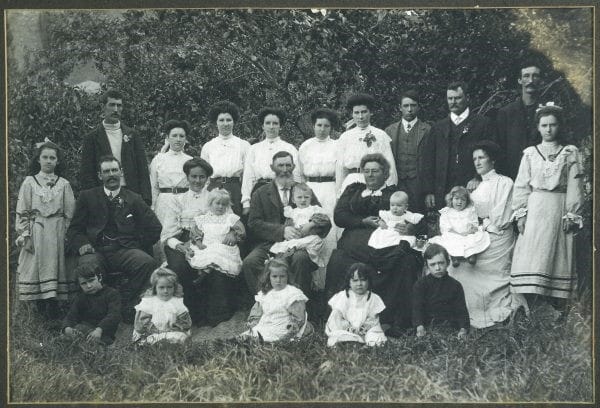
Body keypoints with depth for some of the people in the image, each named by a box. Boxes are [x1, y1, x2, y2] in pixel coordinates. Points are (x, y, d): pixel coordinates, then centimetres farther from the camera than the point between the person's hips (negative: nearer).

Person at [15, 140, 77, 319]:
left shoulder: (64, 184, 7)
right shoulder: (29, 182, 5)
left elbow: (70, 213, 5)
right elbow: (22, 212, 2)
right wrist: (24, 235, -6)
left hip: (57, 234, 1)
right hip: (36, 233, -1)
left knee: (56, 267, 0)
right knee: (36, 267, -2)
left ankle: (53, 303, 7)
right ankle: (41, 309, 6)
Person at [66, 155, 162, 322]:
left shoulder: (134, 199, 18)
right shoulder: (87, 197, 18)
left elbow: (155, 228, 14)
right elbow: (74, 229, 12)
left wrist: (139, 247, 5)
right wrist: (82, 244, -8)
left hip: (125, 250, 1)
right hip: (96, 250, -1)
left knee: (148, 263, -31)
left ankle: (126, 307, -14)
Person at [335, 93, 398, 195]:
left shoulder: (380, 135, 6)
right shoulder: (345, 137, 11)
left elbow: (390, 164, 3)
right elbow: (340, 166, 11)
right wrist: (339, 190, 8)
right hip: (351, 181, 1)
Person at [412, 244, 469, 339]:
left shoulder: (455, 285, 9)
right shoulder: (420, 284, 5)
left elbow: (461, 310, 4)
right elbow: (417, 307, -5)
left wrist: (463, 329, -15)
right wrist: (420, 327, -23)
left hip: (450, 327, 1)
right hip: (428, 326, -1)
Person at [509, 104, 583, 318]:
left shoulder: (570, 153, 7)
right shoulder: (530, 153, 9)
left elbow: (574, 187, 3)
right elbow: (521, 186, 6)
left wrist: (571, 215, -5)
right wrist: (521, 214, -2)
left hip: (559, 210, 0)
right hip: (535, 209, 1)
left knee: (558, 255, 0)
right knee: (531, 255, -6)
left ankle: (559, 306, 6)